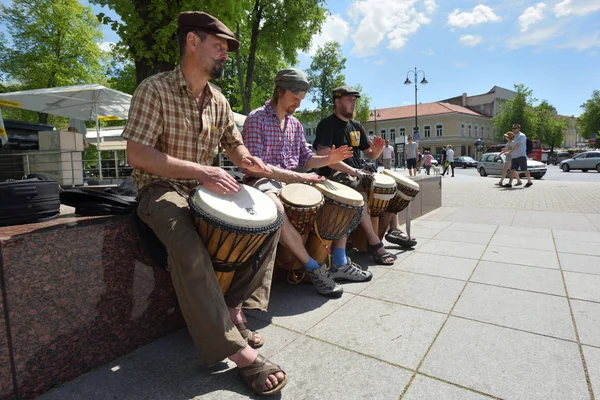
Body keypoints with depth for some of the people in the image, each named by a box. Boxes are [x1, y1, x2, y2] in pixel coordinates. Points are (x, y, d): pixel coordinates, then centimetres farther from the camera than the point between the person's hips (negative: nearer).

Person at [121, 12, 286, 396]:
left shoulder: (219, 101, 9)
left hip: (206, 187, 7)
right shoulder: (155, 89, -10)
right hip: (161, 189, -6)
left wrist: (248, 160, -8)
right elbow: (137, 154, -19)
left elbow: (235, 145, 17)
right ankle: (237, 349, -24)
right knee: (189, 248, -36)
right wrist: (201, 171, -28)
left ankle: (235, 307, -3)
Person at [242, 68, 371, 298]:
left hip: (293, 180, 7)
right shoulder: (256, 118, -8)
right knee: (275, 207, -40)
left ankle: (339, 263, -1)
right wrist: (296, 176, -25)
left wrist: (328, 160, -7)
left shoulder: (295, 124, 14)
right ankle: (314, 269, -25)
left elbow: (306, 159, 15)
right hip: (263, 181, -7)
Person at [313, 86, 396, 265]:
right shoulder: (327, 124, -6)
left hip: (355, 174, 8)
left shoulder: (357, 127, 17)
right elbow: (324, 156, -21)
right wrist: (354, 171, -24)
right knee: (356, 190, -35)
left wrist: (378, 149, -6)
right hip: (332, 175, -8)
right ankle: (374, 242, -23)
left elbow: (369, 155, 19)